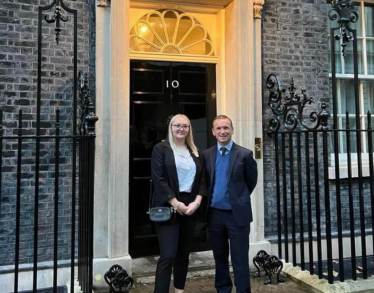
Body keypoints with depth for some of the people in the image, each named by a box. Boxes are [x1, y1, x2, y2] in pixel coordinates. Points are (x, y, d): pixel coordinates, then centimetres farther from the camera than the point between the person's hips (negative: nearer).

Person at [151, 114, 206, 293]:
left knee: (183, 254, 12)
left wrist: (197, 202, -5)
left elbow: (202, 178, 10)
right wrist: (176, 203, -14)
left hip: (191, 207, 5)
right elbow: (158, 179, -10)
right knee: (168, 256, -9)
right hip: (168, 207, -5)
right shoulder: (161, 149, -1)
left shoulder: (195, 152, 13)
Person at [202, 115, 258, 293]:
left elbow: (252, 181, 5)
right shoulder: (206, 155, 2)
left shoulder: (245, 154, -6)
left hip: (237, 214, -3)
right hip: (215, 213, 4)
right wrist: (212, 200, 10)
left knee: (240, 259, 3)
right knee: (219, 257, 17)